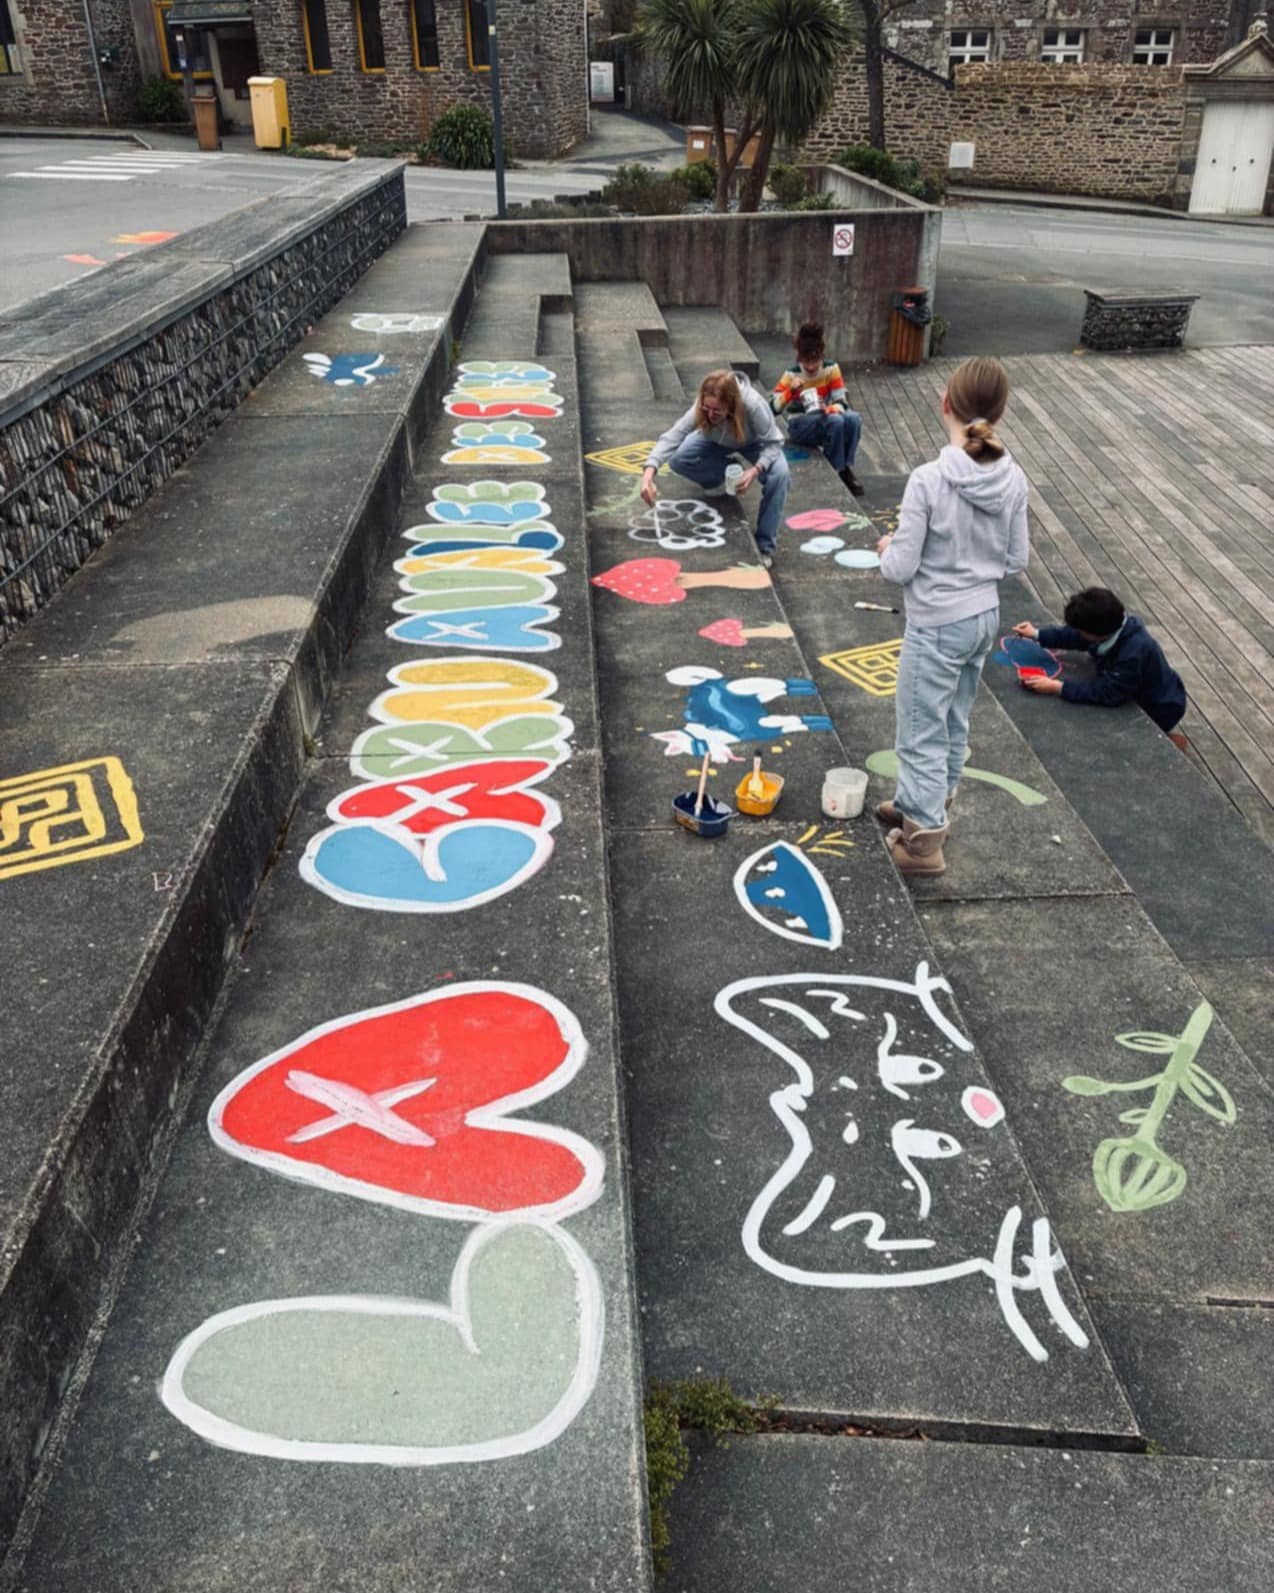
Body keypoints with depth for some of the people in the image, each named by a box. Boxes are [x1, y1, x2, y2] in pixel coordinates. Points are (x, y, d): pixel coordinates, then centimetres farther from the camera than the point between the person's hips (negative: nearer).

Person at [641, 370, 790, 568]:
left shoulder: (753, 404, -42)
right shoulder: (701, 407, -36)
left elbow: (773, 443, -30)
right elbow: (672, 436, -43)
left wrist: (755, 470, -48)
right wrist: (649, 471, -58)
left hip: (756, 442, -2)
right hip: (718, 441, 3)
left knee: (780, 475, -31)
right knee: (678, 461, -22)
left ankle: (765, 546, -16)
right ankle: (726, 475, 7)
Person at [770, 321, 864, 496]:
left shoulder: (831, 369, -7)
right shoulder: (791, 374, -13)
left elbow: (842, 402, -12)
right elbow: (773, 408, -17)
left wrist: (829, 409, -34)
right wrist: (791, 391, -32)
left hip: (825, 420, 3)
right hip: (800, 426, -3)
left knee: (854, 418, -28)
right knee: (835, 420, -33)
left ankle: (847, 468, -14)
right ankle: (836, 471, -17)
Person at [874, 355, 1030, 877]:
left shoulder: (929, 480, -23)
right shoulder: (1013, 479, -5)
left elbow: (900, 569, -19)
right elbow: (1015, 560, 3)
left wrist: (888, 548, 2)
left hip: (937, 624, -6)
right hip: (985, 616, 7)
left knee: (921, 730, 6)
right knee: (954, 722, 21)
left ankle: (925, 838, 14)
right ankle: (928, 805, 40)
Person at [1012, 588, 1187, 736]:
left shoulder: (1134, 652, -41)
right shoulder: (1112, 626, -16)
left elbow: (1107, 693, -38)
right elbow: (1075, 636, 1)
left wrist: (1058, 688, -38)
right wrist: (1038, 635, -8)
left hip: (1156, 713, -8)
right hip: (1138, 698, 8)